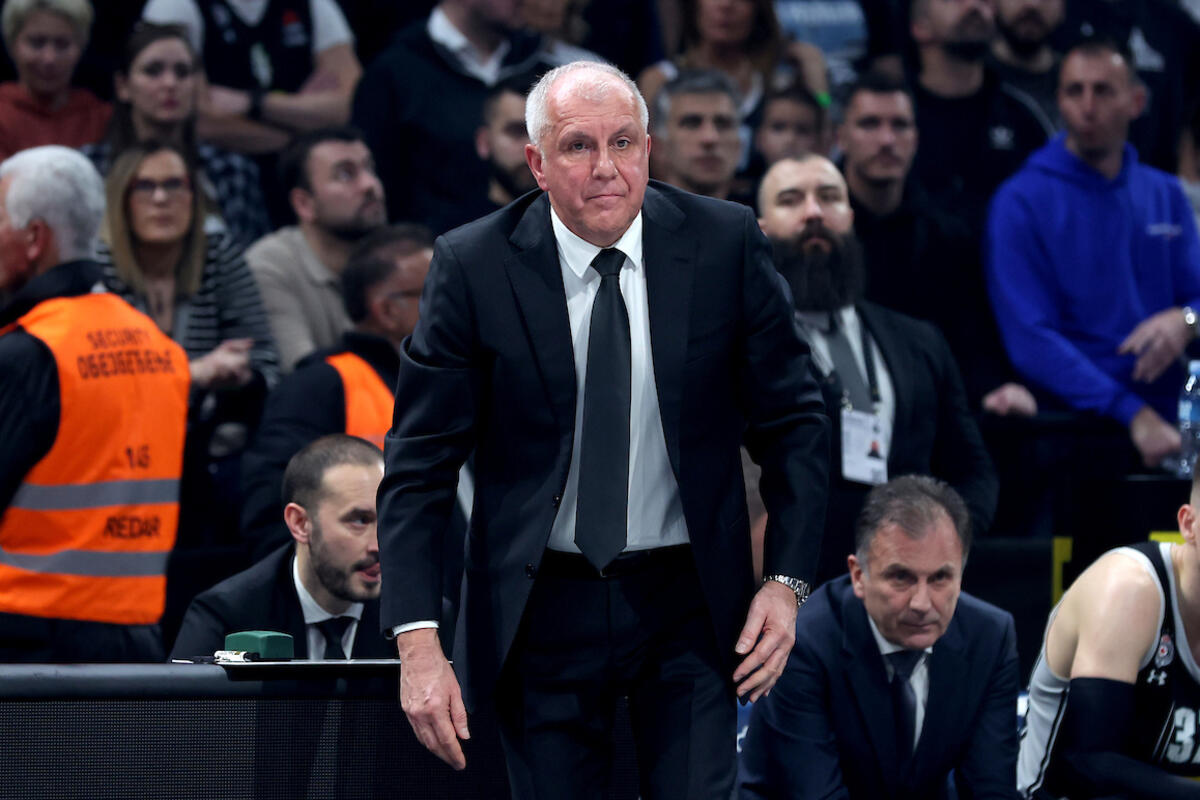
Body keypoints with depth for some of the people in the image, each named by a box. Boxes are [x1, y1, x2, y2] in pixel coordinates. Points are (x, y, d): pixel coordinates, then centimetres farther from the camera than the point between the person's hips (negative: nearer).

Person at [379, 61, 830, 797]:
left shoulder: (725, 244, -5)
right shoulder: (474, 266, -8)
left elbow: (793, 423, 3)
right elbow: (420, 465, -7)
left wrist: (787, 582, -7)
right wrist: (418, 643, -16)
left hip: (688, 601, 0)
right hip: (542, 609, 0)